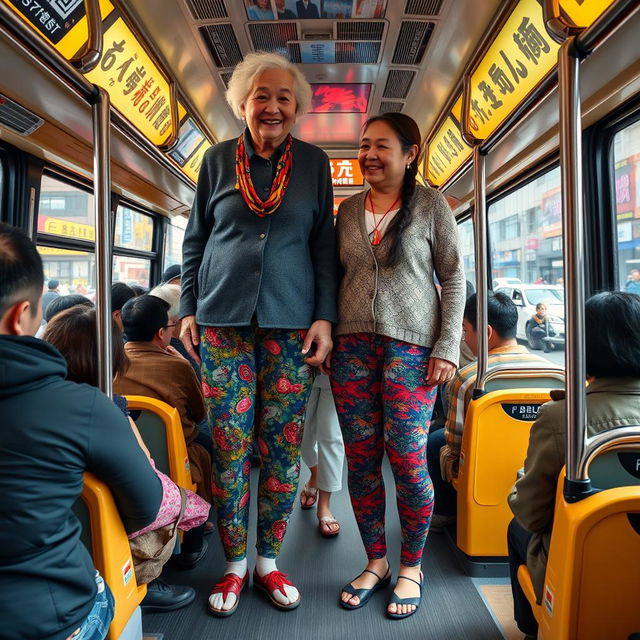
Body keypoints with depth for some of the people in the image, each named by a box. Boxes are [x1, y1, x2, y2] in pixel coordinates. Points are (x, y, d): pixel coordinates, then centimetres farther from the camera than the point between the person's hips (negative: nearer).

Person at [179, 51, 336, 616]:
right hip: (223, 320, 1)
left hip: (291, 323, 0)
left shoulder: (314, 163, 9)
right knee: (229, 445, 2)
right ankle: (235, 565, 21)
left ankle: (268, 561, 22)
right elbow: (195, 240, 13)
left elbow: (325, 246, 7)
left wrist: (325, 316, -2)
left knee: (282, 447, 3)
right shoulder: (217, 160, 10)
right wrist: (189, 308, 6)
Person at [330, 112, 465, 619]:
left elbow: (454, 278, 1)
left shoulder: (431, 204, 3)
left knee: (407, 459, -2)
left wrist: (448, 347, -6)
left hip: (410, 345, -3)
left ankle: (411, 567, 20)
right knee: (361, 459, 5)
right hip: (352, 344, 4)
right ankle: (375, 561, 24)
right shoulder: (348, 209, 13)